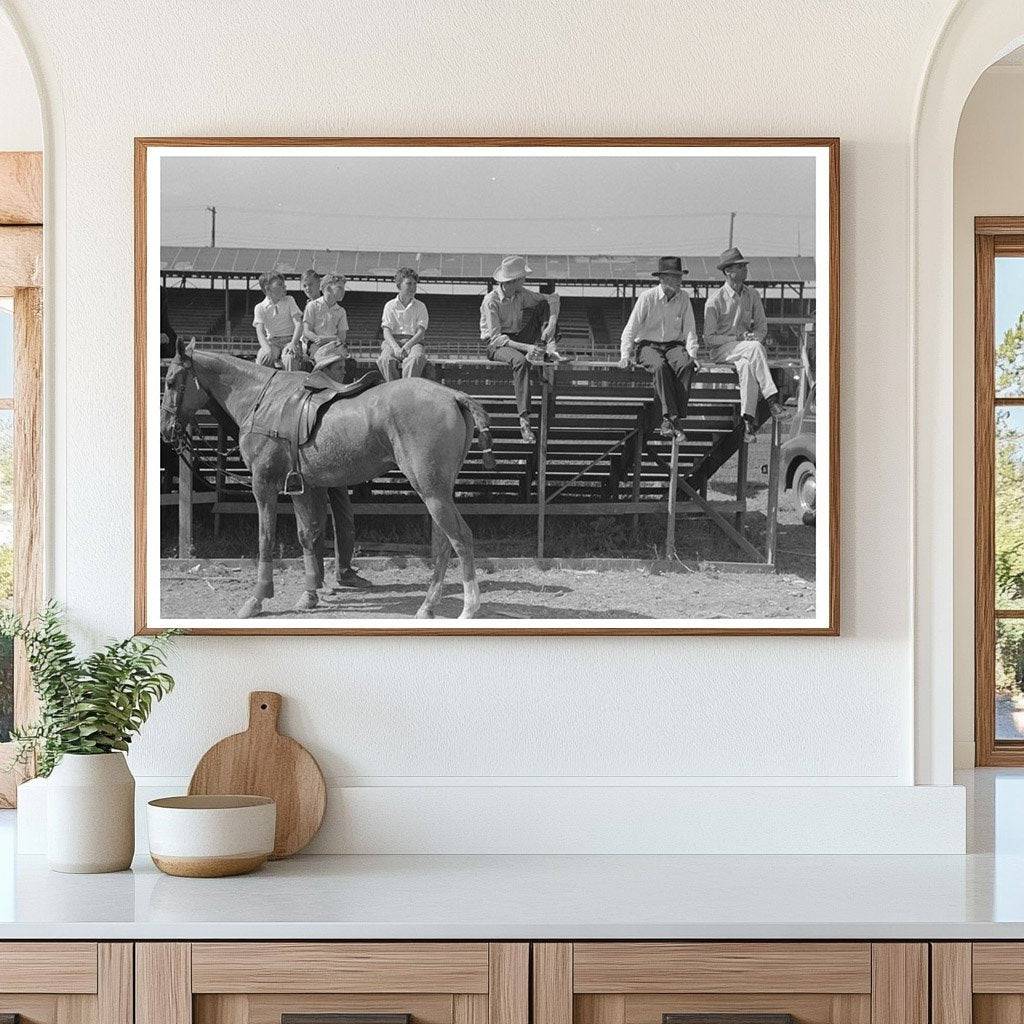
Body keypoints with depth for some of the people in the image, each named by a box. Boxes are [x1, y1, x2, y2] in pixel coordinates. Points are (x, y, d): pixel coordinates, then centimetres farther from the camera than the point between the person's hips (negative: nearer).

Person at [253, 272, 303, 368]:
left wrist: (293, 343, -22)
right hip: (272, 341, 0)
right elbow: (260, 331, -10)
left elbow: (298, 324, -3)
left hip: (289, 339, 0)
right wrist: (267, 349, -31)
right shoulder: (260, 308, 2)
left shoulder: (289, 301, 6)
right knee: (264, 358, -34)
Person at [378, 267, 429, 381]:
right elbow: (386, 332, 2)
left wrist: (407, 345, -17)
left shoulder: (420, 307, 14)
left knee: (417, 357, -37)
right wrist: (395, 347, -19)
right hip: (393, 341, 0)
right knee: (386, 358, -35)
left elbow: (421, 332, 2)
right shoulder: (390, 306, 13)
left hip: (414, 341, 0)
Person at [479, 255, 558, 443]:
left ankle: (543, 347, -15)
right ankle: (524, 422, -46)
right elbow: (495, 337, -23)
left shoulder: (522, 294, 0)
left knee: (542, 303, -6)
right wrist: (526, 348, -33)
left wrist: (550, 327, -20)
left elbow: (549, 310, 3)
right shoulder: (491, 300, -18)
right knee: (520, 361, -41)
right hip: (496, 345, -6)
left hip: (519, 339, 6)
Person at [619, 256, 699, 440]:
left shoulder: (683, 298, 6)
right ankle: (670, 417, -41)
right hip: (648, 345, -2)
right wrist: (625, 355, -14)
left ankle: (673, 421, -37)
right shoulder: (647, 297, -5)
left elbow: (689, 329, 8)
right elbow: (630, 328, -3)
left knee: (686, 365, -32)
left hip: (674, 345, 2)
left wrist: (692, 354, -7)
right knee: (660, 367, -37)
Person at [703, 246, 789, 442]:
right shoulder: (715, 300, -4)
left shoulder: (752, 296, 11)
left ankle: (748, 419, -40)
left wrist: (756, 335, -6)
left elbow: (762, 325, 18)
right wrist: (737, 338, -15)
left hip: (745, 349, 4)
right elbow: (709, 338, -5)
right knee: (755, 348, -35)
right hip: (721, 350, -4)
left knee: (747, 366, -35)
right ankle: (772, 398, -41)